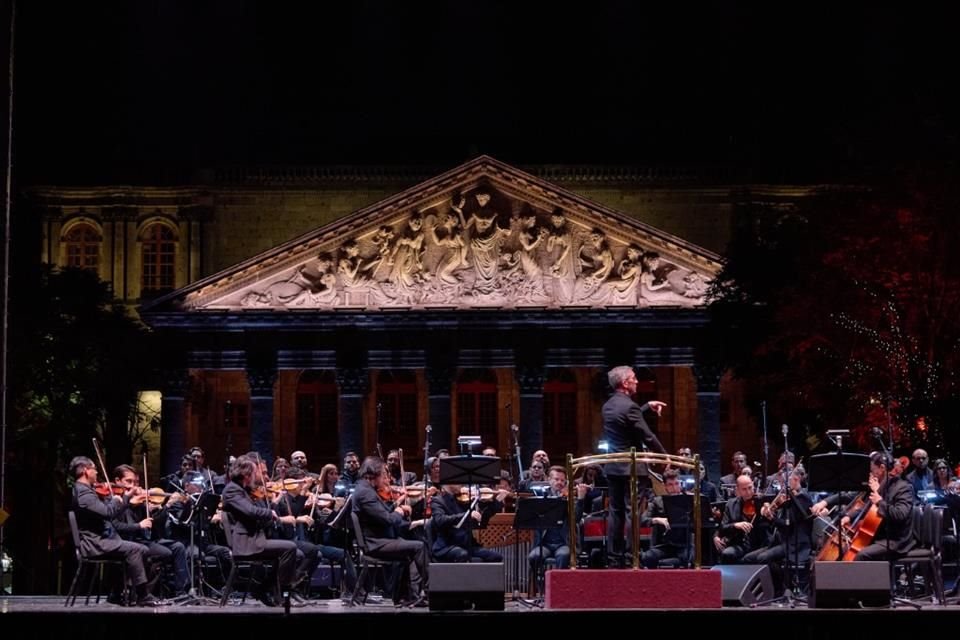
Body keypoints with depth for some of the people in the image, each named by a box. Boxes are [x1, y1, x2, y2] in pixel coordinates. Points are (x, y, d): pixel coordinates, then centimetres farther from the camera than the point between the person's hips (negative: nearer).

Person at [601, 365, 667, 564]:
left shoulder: (608, 406, 9)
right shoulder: (629, 406, -17)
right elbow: (647, 436, -15)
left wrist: (647, 406, 29)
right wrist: (664, 455, -2)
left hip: (613, 467, 8)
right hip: (631, 467, -8)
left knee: (616, 512, 10)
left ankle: (616, 556, 12)